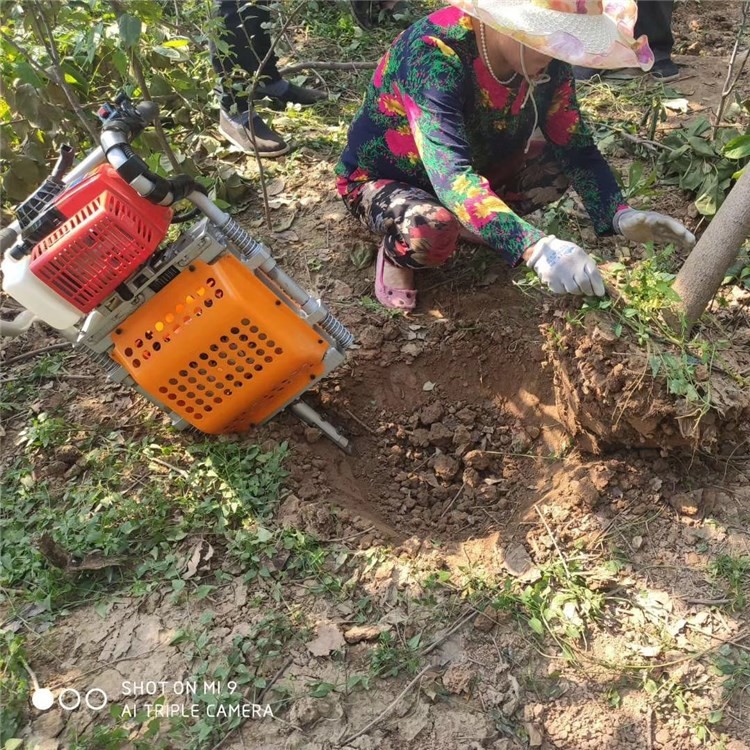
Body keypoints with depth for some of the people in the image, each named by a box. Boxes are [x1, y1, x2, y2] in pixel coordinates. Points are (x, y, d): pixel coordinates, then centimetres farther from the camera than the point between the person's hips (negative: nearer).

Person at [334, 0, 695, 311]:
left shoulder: (547, 63, -15)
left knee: (560, 166, -11)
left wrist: (620, 215, -30)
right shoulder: (433, 55, -35)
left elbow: (575, 146, -11)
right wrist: (535, 248, -57)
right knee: (433, 230, -37)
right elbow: (449, 174, -45)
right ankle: (395, 253, -2)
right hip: (383, 180, -6)